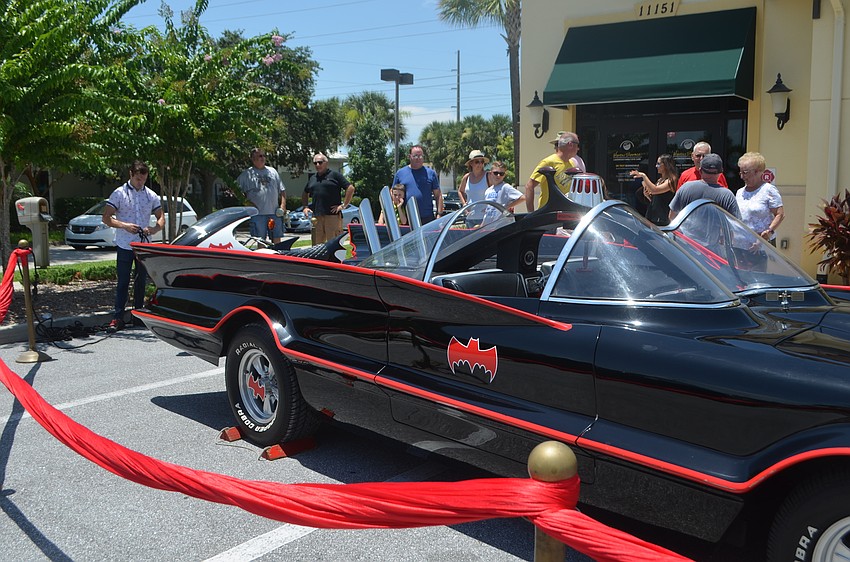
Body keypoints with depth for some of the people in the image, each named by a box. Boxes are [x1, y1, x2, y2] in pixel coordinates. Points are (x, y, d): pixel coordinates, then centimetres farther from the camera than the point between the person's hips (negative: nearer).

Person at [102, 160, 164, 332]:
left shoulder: (151, 195, 7)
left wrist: (154, 229, -13)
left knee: (141, 281, 11)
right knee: (123, 282, -4)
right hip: (125, 246, -3)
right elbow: (106, 218, -7)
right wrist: (124, 226, -23)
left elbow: (161, 218, 9)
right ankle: (118, 318, -2)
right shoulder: (119, 193, -3)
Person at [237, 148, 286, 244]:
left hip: (274, 212, 3)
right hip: (257, 213, -3)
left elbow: (282, 190, 17)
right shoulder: (247, 174, 5)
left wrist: (283, 204, 4)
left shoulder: (272, 171, 16)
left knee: (277, 239, 5)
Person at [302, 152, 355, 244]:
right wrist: (305, 207, 18)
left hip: (332, 214, -5)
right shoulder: (312, 178, 20)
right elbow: (305, 194, 33)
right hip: (316, 216, 5)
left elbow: (350, 188, -3)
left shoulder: (335, 175, 3)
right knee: (317, 244, 6)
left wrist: (344, 205, -6)